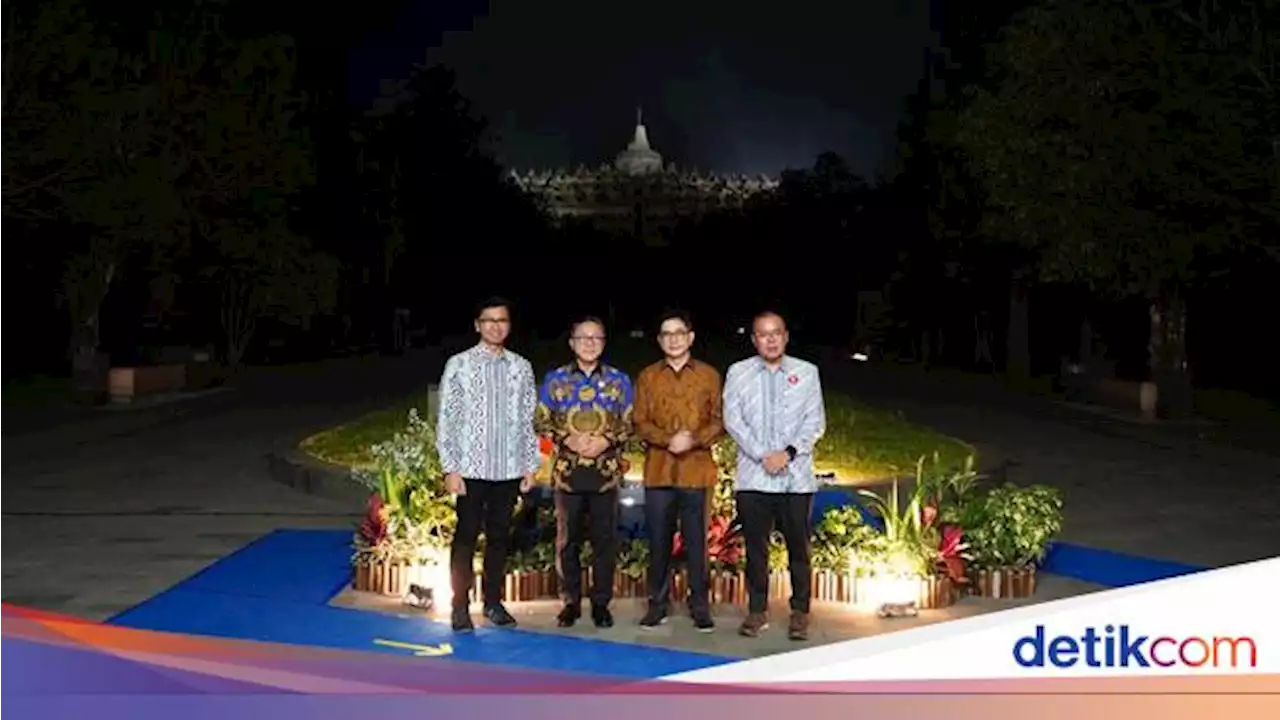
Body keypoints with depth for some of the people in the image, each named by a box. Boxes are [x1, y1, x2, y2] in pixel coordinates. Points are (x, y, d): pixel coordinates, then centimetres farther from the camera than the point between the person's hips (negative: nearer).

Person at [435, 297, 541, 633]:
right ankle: (460, 606, 12)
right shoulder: (459, 365, -4)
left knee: (500, 536, 10)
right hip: (471, 467, -3)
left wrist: (531, 465, 5)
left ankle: (493, 602, 23)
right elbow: (446, 419, -4)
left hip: (509, 468, 3)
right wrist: (450, 468, -9)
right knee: (466, 536, 2)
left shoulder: (521, 367, 5)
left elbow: (529, 420, 8)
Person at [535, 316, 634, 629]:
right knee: (568, 539, 6)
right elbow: (542, 422, 5)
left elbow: (629, 424, 6)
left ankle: (601, 603, 15)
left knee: (605, 539, 3)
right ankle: (571, 602, 17)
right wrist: (568, 440, -11)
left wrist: (606, 441, -12)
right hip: (568, 470, 0)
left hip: (606, 471, 0)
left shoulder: (619, 380, 4)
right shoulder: (555, 379, 3)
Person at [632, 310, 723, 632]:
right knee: (659, 540, 6)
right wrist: (668, 439, -14)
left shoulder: (709, 375, 5)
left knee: (696, 541, 2)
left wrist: (694, 439, -15)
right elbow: (640, 423, 3)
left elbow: (719, 421, 3)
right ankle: (658, 603, 16)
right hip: (658, 471, 1)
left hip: (696, 470, -1)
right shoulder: (647, 377, 8)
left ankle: (700, 606, 11)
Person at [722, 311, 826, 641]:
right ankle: (757, 610, 17)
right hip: (753, 476, 0)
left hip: (796, 477, 0)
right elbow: (733, 420, 0)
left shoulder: (807, 372, 7)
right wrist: (762, 455, -10)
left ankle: (800, 613, 12)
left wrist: (789, 452, -11)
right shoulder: (738, 373, 6)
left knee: (799, 549, 2)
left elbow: (815, 421, 3)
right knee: (756, 548, 6)